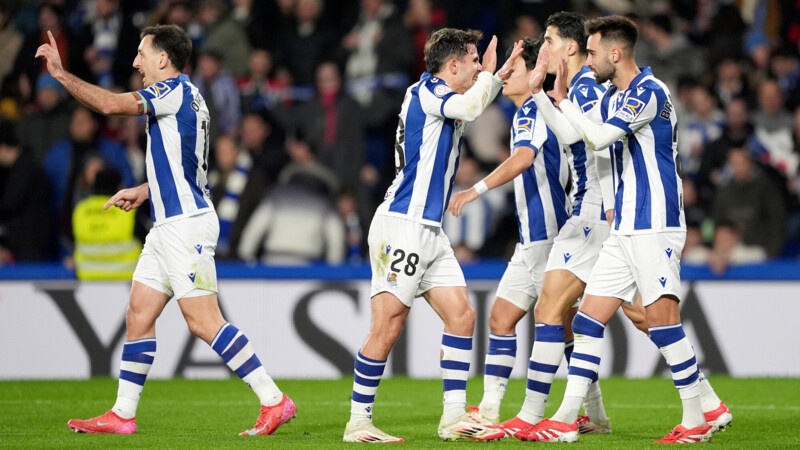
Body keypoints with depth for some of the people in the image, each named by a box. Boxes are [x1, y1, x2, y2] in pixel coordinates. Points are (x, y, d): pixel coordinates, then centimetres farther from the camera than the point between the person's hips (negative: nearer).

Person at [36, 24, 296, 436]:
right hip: (168, 225, 10)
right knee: (138, 314, 9)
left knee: (203, 321, -12)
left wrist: (61, 74, -15)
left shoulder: (176, 90, -12)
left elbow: (110, 105, -21)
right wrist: (143, 191, 21)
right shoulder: (184, 95, 18)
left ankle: (274, 401, -10)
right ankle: (122, 414, 12)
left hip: (187, 223, -10)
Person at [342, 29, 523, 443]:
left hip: (429, 231, 10)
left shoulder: (441, 95, 18)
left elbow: (471, 108, 41)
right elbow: (469, 107, -29)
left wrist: (501, 74, 35)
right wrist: (488, 73, -12)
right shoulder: (425, 91, -9)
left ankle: (454, 417, 5)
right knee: (387, 326, -9)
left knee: (462, 315, 4)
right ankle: (358, 422, -4)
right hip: (401, 226, -10)